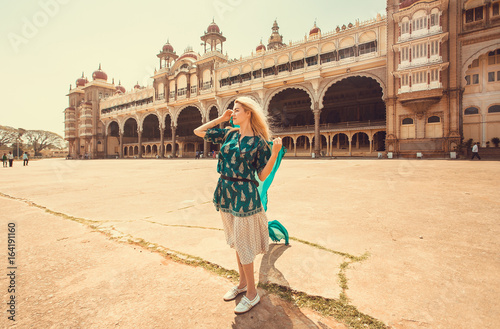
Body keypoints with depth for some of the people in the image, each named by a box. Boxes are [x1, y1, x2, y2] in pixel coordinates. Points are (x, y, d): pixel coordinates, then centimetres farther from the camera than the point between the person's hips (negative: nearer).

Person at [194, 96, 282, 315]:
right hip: (226, 193, 6)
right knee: (235, 241, 18)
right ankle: (243, 283, 37)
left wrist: (275, 153, -21)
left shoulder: (259, 142, -7)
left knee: (243, 243, 2)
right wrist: (221, 119, 9)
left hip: (244, 195, -6)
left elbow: (263, 175, -8)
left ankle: (252, 293, 22)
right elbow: (198, 132, 13)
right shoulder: (229, 134, 8)